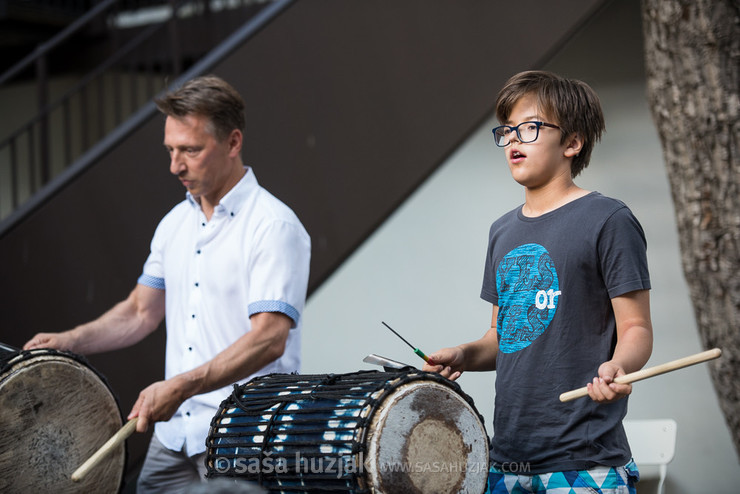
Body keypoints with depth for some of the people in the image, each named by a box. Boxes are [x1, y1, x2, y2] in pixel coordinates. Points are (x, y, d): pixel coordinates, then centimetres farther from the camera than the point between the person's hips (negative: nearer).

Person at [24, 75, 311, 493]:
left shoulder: (273, 227, -13)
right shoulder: (176, 223, 12)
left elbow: (269, 338, -22)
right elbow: (143, 311, 21)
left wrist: (182, 386, -30)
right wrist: (69, 342, 7)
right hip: (173, 433, 7)